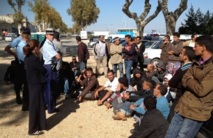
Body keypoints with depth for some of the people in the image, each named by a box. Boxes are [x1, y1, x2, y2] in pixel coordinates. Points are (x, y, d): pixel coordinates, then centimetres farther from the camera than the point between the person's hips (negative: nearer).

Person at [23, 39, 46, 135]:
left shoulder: (28, 58, 5)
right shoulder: (34, 59, -23)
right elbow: (43, 70, -14)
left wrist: (38, 57, 2)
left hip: (32, 84, 9)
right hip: (36, 85, -9)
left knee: (38, 105, 20)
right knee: (35, 106, 2)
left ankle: (38, 125, 34)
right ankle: (33, 129, 15)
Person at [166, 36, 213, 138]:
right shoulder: (197, 64, 12)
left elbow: (201, 90, -22)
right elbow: (184, 81, 5)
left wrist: (190, 80, -5)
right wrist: (193, 82, -14)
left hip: (196, 112, -8)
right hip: (183, 106, 8)